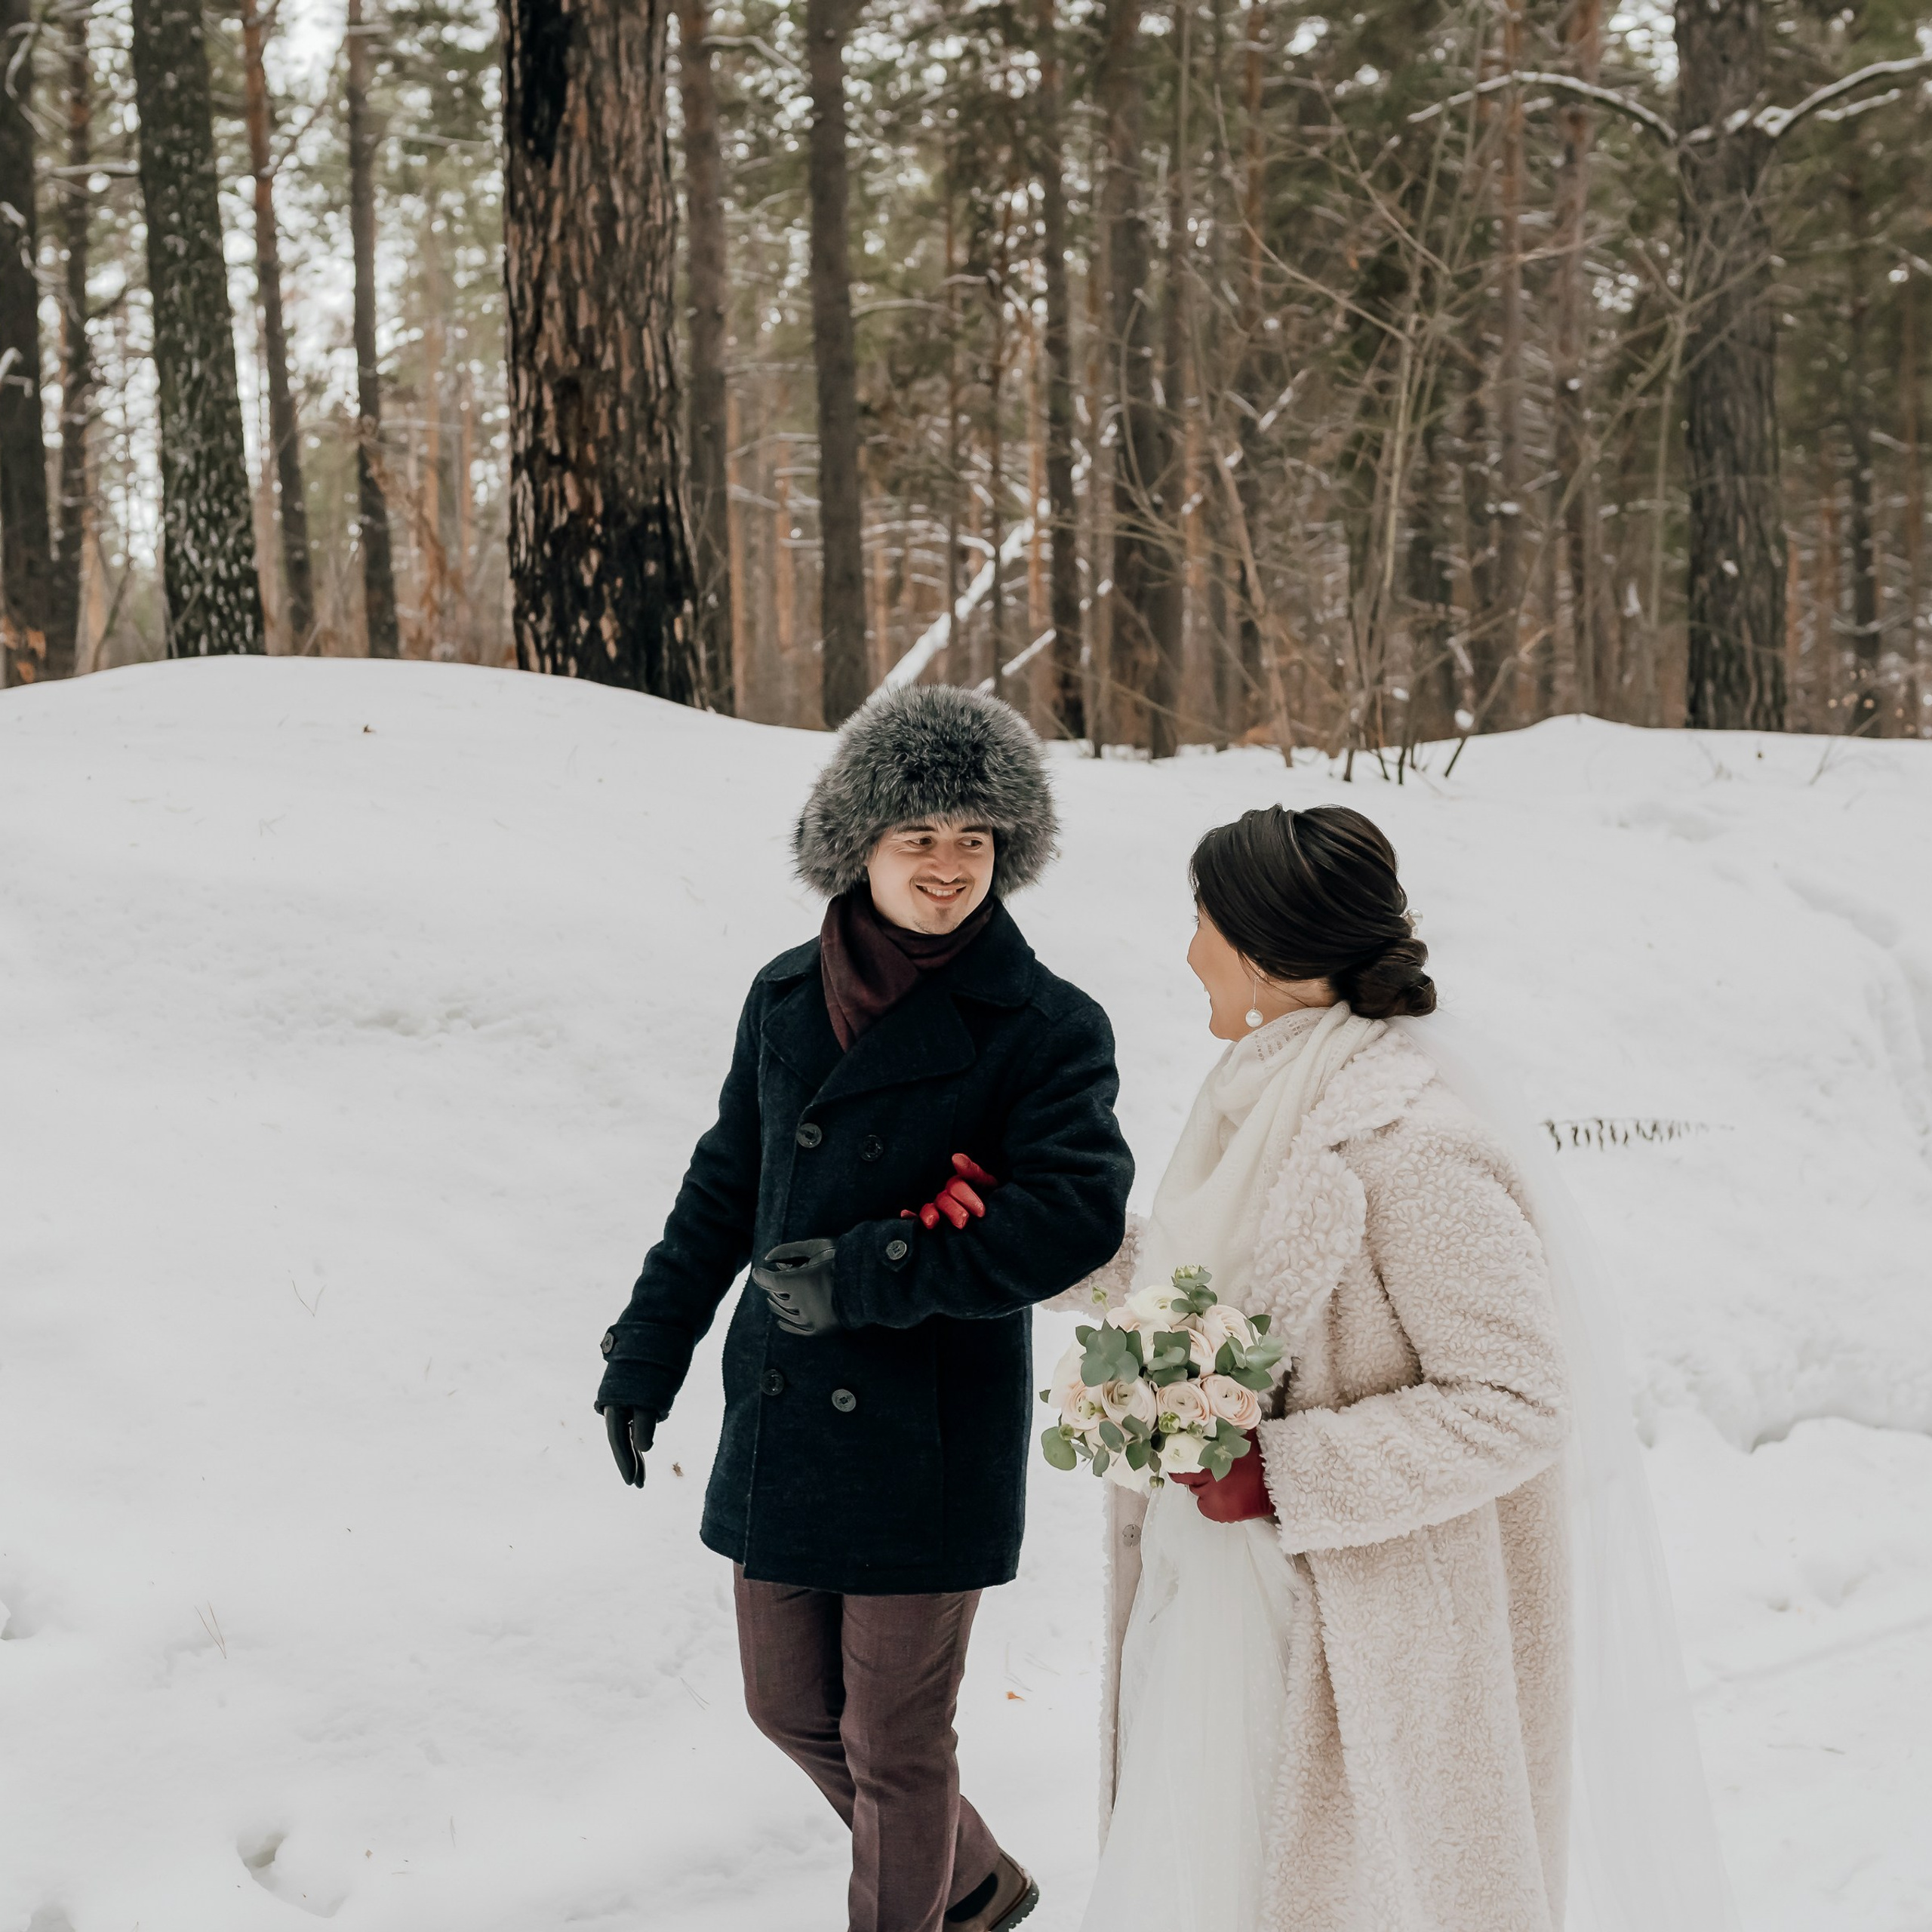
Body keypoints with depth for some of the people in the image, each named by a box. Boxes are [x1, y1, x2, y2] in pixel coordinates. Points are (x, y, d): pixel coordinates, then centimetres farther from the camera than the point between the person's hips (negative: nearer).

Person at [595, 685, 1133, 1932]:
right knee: (793, 1707, 18)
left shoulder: (1044, 1027, -11)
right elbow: (726, 1184, 15)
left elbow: (1078, 1212, -23)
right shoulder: (788, 997, 5)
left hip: (926, 1448, -6)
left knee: (893, 1744, 7)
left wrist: (868, 1276, -22)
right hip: (780, 1420, 6)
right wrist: (649, 1348, 16)